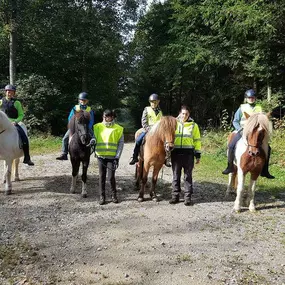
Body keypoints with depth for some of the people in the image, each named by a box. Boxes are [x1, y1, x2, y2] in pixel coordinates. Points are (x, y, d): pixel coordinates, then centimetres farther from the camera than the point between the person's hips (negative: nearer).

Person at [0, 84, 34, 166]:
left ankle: (27, 158, -11)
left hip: (14, 123, -1)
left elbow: (21, 115, 5)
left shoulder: (17, 103, 6)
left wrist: (16, 121, -12)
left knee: (24, 138, -18)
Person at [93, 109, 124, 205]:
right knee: (102, 177, 7)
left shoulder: (118, 129, 1)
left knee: (111, 177, -4)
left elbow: (121, 143, 0)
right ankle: (102, 196, 19)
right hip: (100, 156, 2)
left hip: (112, 157, -2)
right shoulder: (98, 127, 7)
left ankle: (114, 195, 17)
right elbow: (94, 139, 9)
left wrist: (117, 157, -7)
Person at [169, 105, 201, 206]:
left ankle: (187, 197, 12)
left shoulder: (193, 125, 5)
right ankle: (175, 195, 17)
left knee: (188, 176, 4)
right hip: (176, 153, 1)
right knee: (176, 175, 8)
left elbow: (197, 140, 5)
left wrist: (198, 155, 0)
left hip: (188, 153, -1)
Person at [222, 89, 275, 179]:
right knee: (231, 146, -23)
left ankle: (264, 170, 4)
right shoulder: (242, 108, 3)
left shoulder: (259, 109, 9)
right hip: (242, 131, -2)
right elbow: (235, 121, 3)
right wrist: (240, 130, -13)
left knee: (267, 148, -8)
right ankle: (230, 167, -6)